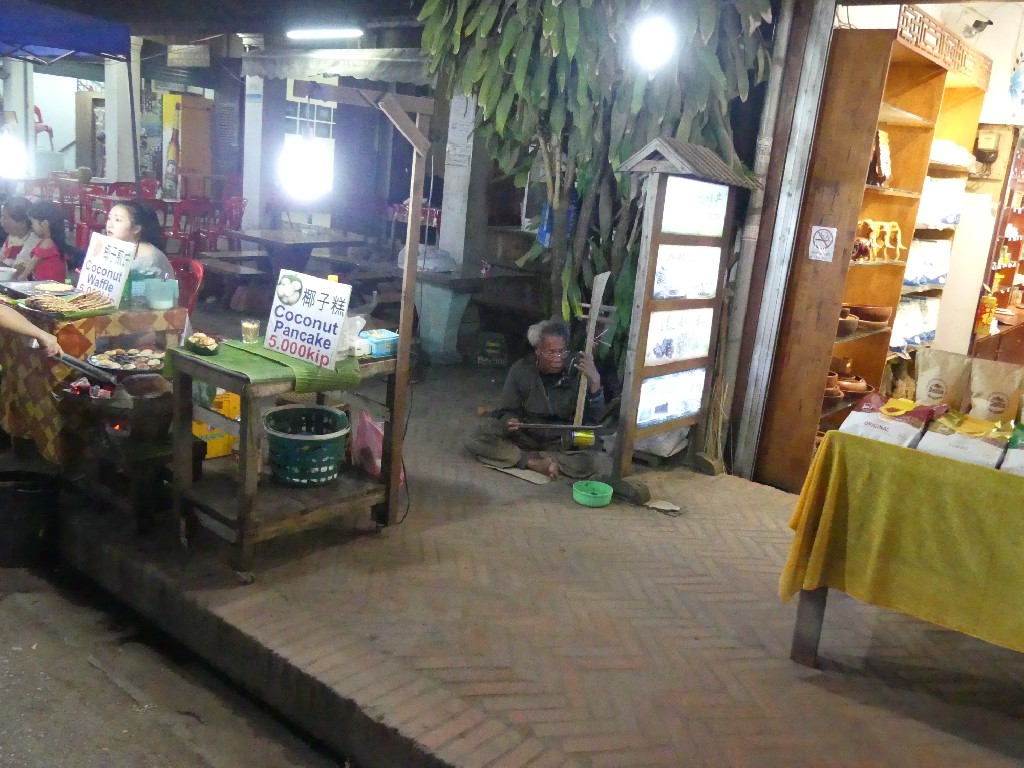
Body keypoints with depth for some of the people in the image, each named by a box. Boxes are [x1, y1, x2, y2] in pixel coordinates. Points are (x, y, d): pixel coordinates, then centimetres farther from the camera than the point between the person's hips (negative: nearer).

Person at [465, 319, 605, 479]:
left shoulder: (577, 372, -15)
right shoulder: (521, 369, -10)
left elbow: (595, 418, -18)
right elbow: (508, 411, -1)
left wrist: (595, 382, -34)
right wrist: (510, 421, -26)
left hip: (561, 441, -1)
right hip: (524, 434, 2)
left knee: (586, 462, -33)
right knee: (476, 440, -21)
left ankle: (524, 456, -19)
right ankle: (534, 462, -23)